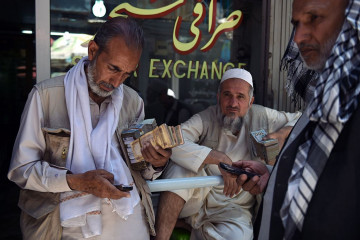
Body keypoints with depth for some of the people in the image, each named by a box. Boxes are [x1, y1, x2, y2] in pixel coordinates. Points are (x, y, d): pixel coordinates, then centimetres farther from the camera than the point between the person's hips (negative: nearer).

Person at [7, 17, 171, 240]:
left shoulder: (133, 101, 9)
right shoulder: (46, 95, -3)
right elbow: (21, 169, -3)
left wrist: (155, 164, -6)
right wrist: (75, 181, -17)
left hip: (128, 213, 3)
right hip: (70, 217, -2)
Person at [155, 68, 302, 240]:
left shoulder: (260, 116, -1)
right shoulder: (206, 119, -9)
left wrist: (278, 136, -10)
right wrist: (221, 158, -30)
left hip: (235, 209, 1)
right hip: (198, 198, 0)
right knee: (181, 167, -30)